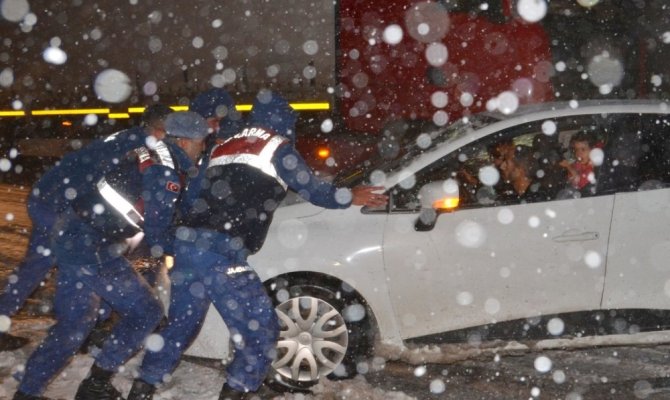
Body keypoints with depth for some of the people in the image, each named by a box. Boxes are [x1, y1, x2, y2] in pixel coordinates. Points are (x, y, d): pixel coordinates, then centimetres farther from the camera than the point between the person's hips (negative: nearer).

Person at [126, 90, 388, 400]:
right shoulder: (277, 148, 4)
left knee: (181, 324, 23)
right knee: (260, 332, 3)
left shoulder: (224, 147, 22)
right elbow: (314, 191, 11)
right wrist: (351, 197, 25)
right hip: (221, 251, -8)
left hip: (187, 242, 8)